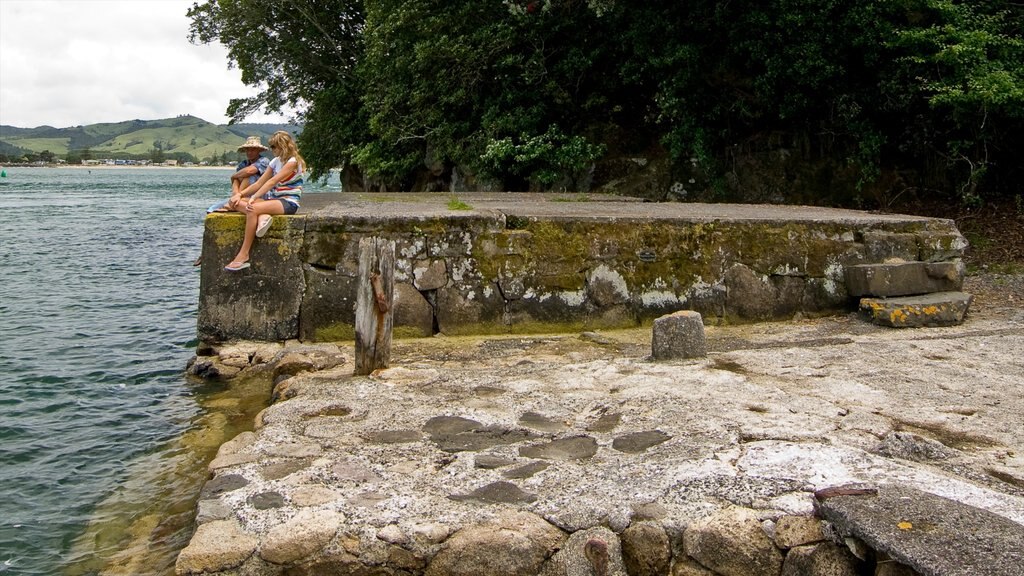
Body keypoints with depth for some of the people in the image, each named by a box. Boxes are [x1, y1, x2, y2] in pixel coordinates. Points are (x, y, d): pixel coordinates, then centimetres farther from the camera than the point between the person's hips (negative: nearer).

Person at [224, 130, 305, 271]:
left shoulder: (292, 162, -10)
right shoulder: (275, 161, 16)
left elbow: (272, 182, -20)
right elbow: (259, 183, 12)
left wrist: (254, 198, -26)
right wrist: (240, 194, -1)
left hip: (288, 203, -9)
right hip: (273, 199, 9)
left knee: (253, 209, -33)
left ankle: (243, 255, -31)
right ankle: (263, 216, -32)